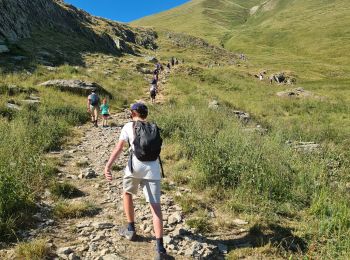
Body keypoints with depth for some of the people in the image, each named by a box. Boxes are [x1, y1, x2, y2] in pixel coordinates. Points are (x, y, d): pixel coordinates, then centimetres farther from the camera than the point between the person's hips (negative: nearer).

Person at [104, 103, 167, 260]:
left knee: (127, 193, 27)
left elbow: (119, 147, -6)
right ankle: (160, 247, -6)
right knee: (155, 206, 2)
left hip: (135, 166, -2)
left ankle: (131, 229, 34)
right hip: (153, 168, 2)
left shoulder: (128, 126, 7)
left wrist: (108, 166, -13)